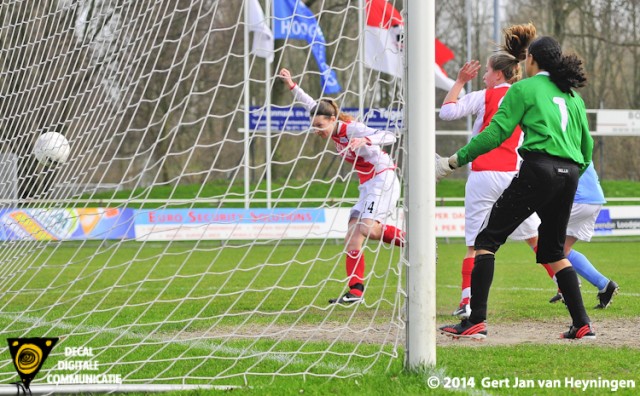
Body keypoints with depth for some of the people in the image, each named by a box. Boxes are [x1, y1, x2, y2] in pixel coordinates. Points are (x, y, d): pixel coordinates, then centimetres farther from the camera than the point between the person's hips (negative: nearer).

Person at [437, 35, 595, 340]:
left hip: (539, 170, -6)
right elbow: (587, 147, 21)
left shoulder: (524, 89, 3)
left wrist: (456, 160, -1)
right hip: (569, 173, 6)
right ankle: (582, 324, 12)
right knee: (554, 251, 20)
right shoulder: (572, 96, 21)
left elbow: (496, 132, -5)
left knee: (488, 239, -2)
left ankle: (476, 321, -12)